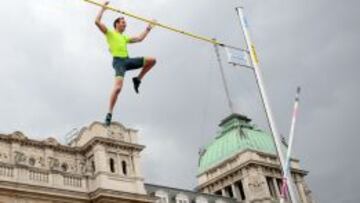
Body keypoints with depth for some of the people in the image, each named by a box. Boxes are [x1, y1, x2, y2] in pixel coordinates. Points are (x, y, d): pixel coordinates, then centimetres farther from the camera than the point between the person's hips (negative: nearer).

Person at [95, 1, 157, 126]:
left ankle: (138, 79, 8)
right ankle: (109, 113, -20)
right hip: (118, 61, -7)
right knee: (118, 87, -27)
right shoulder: (110, 33, 13)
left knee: (152, 60, -2)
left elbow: (139, 39, 34)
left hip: (128, 60, 7)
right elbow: (97, 22, 2)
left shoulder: (125, 37, 30)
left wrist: (149, 28, 37)